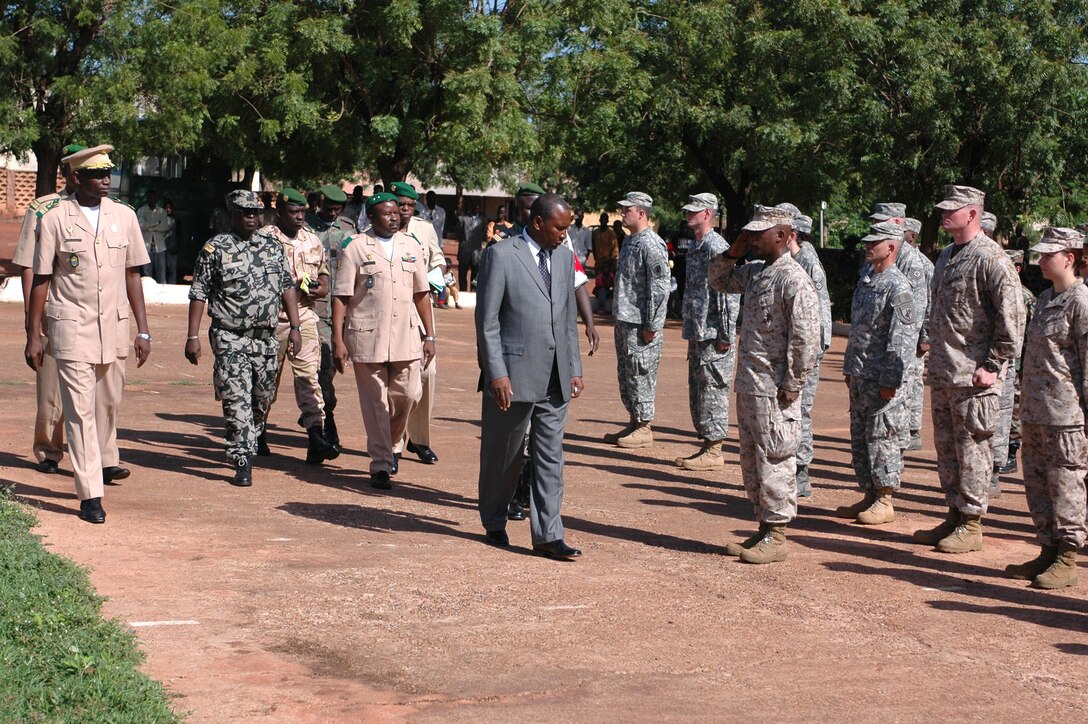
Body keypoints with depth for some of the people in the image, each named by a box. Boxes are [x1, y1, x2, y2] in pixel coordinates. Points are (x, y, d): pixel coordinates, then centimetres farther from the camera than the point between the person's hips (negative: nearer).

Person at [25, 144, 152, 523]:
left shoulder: (124, 217, 7)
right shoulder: (54, 219, -3)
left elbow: (132, 275, 11)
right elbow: (41, 280, 1)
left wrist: (143, 330, 8)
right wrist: (33, 336, -1)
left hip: (114, 325, 3)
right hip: (72, 325, -3)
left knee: (109, 404, 12)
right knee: (80, 409, -6)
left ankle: (102, 463, 35)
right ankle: (90, 495, -5)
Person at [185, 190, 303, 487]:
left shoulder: (273, 246, 9)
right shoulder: (215, 248, -3)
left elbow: (287, 287, 12)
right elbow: (198, 293, -3)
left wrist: (295, 327, 4)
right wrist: (193, 336, -7)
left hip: (267, 337, 4)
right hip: (230, 339, -4)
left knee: (263, 400, 12)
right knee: (237, 402, -8)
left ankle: (248, 446, 33)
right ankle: (243, 463, -5)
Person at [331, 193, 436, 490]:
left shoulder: (411, 246, 10)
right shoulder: (355, 248, -2)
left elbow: (421, 293, 14)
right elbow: (341, 298, -4)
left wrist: (429, 335, 10)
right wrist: (338, 340, -9)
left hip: (406, 337, 3)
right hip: (367, 339, -3)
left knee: (408, 395, 2)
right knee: (375, 403, 1)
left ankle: (389, 445, 28)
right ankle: (380, 465, 10)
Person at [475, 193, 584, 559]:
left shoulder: (564, 257, 12)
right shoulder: (501, 255, -7)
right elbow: (486, 321, -9)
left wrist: (574, 369, 11)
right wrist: (496, 374, -15)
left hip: (554, 378, 5)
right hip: (513, 374, -5)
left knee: (550, 458, 4)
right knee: (503, 456, 8)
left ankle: (547, 535, 7)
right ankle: (494, 523, 27)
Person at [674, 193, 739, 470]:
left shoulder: (716, 247, -14)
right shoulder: (694, 247, 16)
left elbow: (729, 294, -18)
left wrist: (726, 336, -19)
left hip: (713, 337, -10)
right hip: (696, 334, 10)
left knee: (712, 391, -5)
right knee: (697, 392, 13)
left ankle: (714, 452, 0)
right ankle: (707, 446, 21)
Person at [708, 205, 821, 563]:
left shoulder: (793, 279, -16)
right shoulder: (754, 271, 11)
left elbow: (807, 337, -19)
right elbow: (719, 281, 30)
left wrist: (793, 385, -18)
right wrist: (733, 252, 12)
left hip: (774, 389, -9)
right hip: (748, 383, 9)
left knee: (774, 460, -3)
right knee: (751, 461, 15)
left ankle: (776, 536, 5)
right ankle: (763, 528, 25)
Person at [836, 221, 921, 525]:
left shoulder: (897, 287, -14)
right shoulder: (866, 278, 14)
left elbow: (903, 338, -18)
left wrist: (891, 381, -20)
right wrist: (850, 369, 19)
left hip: (883, 379, -9)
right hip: (860, 376, 9)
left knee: (882, 438, -2)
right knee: (859, 437, 13)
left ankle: (884, 501, 6)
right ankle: (869, 495, 22)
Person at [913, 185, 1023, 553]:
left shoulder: (990, 258, -14)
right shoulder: (946, 256, 14)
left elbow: (1012, 316, -16)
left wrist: (993, 365, -16)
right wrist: (935, 355, 17)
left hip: (973, 375, -9)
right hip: (942, 373, 9)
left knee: (972, 448, -2)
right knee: (946, 447, 14)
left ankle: (971, 524, 6)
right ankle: (954, 515, 24)